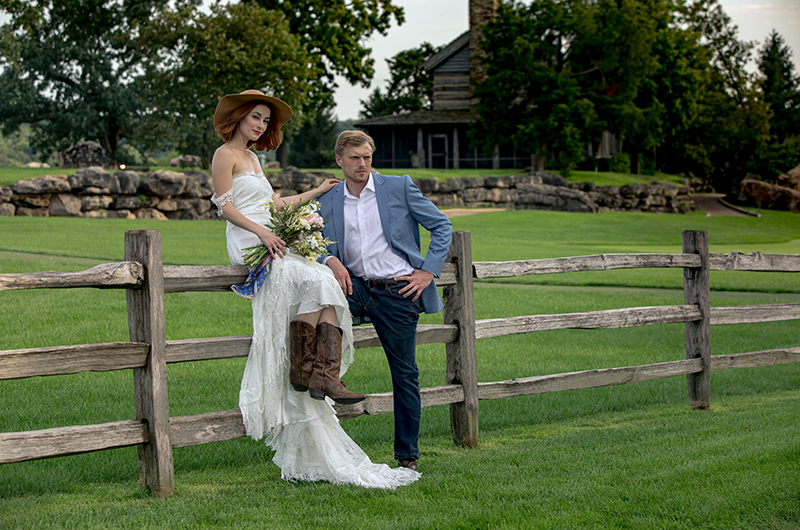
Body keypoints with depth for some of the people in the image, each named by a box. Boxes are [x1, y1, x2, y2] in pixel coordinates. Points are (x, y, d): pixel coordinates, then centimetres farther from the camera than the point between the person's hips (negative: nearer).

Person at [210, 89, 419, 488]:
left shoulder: (252, 157, 26)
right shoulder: (225, 155, 1)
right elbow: (225, 206, -8)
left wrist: (316, 193, 33)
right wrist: (262, 232, -19)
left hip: (270, 242, 8)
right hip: (248, 246, -8)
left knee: (327, 294, -16)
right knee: (316, 281, -26)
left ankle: (323, 376, -28)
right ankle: (301, 372, -21)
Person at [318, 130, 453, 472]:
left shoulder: (399, 188, 0)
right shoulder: (327, 202, 7)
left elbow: (442, 226, 3)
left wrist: (428, 272, -6)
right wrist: (331, 261, -16)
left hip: (398, 291, -2)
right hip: (356, 287, 2)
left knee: (404, 374, 3)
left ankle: (407, 455, 14)